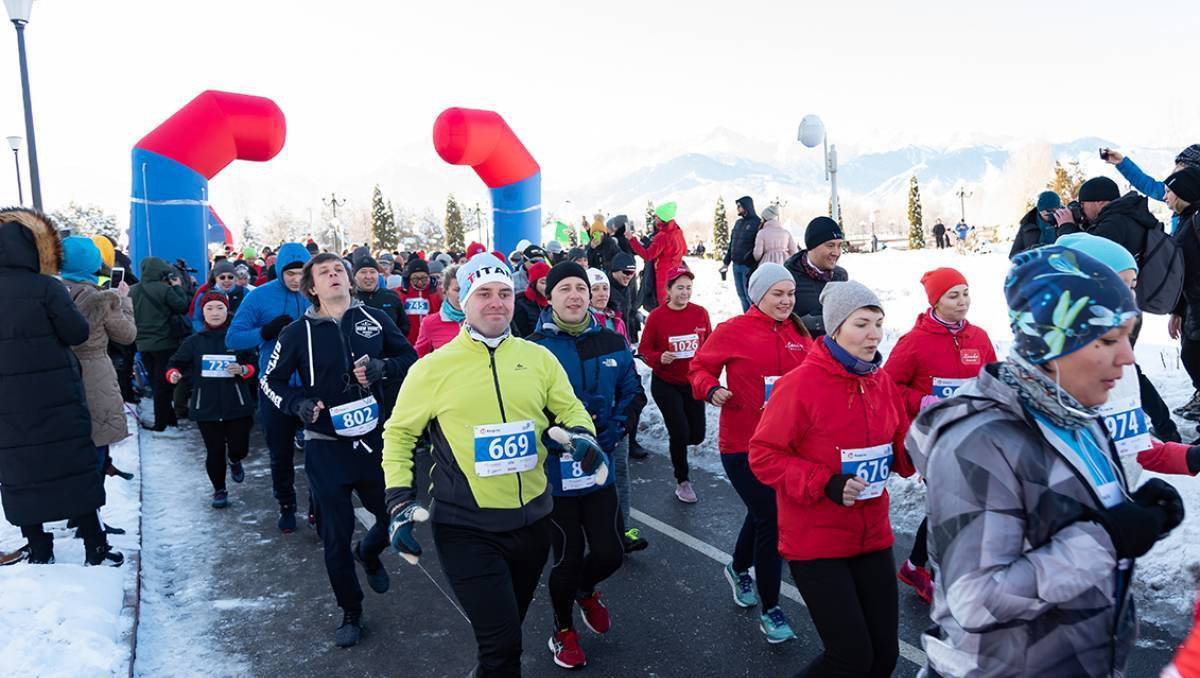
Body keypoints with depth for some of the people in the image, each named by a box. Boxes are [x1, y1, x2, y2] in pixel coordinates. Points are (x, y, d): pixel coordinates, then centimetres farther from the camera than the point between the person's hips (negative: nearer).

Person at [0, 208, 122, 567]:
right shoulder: (46, 288, -13)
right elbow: (77, 333, -9)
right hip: (56, 400, -4)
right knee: (75, 470, 5)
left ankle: (39, 553, 19)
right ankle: (95, 549, 10)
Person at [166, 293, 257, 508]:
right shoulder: (194, 341, 5)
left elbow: (253, 366, 6)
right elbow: (176, 364, 8)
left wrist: (242, 370, -15)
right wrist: (173, 374, -14)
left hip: (237, 404, -1)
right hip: (206, 406, 1)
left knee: (239, 448, 0)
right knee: (214, 451, 3)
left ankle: (234, 461, 38)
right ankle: (219, 490, 24)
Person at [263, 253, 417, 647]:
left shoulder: (375, 318, -1)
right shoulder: (298, 333, -4)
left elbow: (410, 358, 7)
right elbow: (271, 381, 6)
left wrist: (383, 367, -14)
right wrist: (298, 403, -14)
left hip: (375, 439, 2)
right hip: (326, 448, -1)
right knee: (336, 536, 6)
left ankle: (368, 553, 47)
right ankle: (351, 613, 28)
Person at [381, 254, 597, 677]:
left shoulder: (538, 358, 1)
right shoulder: (433, 368, -7)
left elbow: (569, 408, 12)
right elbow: (399, 433, 2)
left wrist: (582, 433, -11)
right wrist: (400, 501, -6)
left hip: (532, 521, 4)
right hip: (466, 529, -3)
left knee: (506, 636, 23)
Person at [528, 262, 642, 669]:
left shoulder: (612, 343, 2)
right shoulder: (535, 347, -9)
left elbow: (632, 395, 7)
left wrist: (610, 432, -7)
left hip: (601, 466, 3)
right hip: (555, 471, -3)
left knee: (610, 554, 5)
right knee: (568, 558, 9)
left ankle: (586, 591, 42)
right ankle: (563, 631, 36)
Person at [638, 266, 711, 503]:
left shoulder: (700, 313, -3)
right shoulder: (656, 316, -13)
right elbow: (645, 350, -6)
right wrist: (660, 358, -25)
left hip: (693, 383, 4)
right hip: (665, 385, -3)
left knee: (697, 435, 5)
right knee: (681, 432, -8)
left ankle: (676, 447, 42)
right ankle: (682, 481, 16)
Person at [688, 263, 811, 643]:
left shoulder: (799, 333, 3)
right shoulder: (733, 331, -11)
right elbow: (699, 368, -2)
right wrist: (711, 389, -21)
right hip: (742, 444, -6)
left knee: (762, 512, 22)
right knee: (770, 520, -5)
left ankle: (739, 569, 51)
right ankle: (770, 610, 13)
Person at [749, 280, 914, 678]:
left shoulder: (882, 382, 4)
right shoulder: (799, 384, -16)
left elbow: (902, 452, 11)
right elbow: (764, 455, -15)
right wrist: (824, 484, -25)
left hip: (873, 538, 7)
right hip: (815, 543, -6)